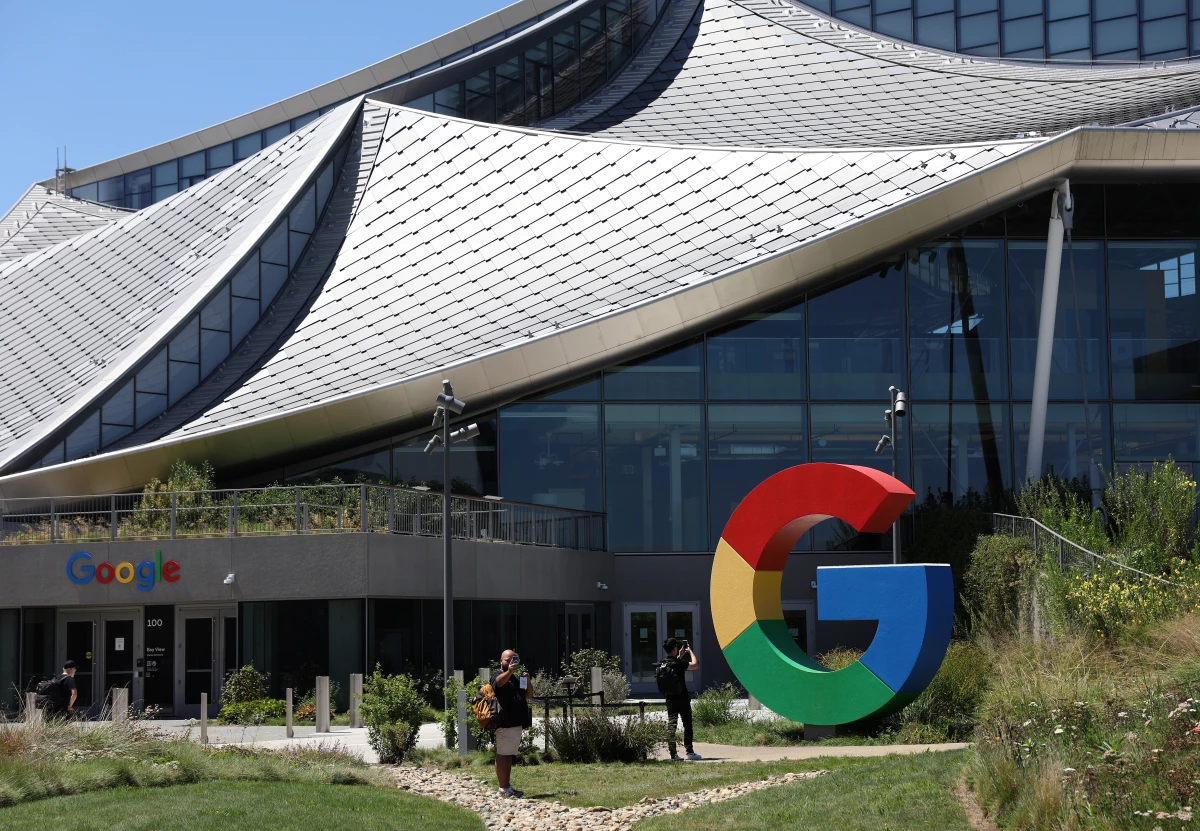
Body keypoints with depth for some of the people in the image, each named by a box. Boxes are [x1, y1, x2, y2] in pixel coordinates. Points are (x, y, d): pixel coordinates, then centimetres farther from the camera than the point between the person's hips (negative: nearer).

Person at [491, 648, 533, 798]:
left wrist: (527, 681, 1)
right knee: (502, 755, -9)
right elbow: (499, 681, -30)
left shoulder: (517, 678, 22)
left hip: (516, 723, 9)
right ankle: (503, 788, -12)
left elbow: (529, 695, 20)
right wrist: (509, 671, -51)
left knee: (509, 755, 13)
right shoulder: (499, 676, -5)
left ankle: (507, 786, 18)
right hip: (505, 723, -9)